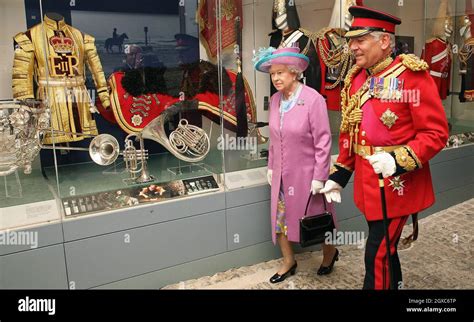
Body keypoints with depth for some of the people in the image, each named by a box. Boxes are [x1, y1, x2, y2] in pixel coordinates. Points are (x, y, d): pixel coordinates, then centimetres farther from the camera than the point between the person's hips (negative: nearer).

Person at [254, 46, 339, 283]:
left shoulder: (313, 99, -18)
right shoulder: (275, 100, 0)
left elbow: (323, 142, -16)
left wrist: (319, 177, -16)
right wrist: (271, 167, 11)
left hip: (306, 173, -5)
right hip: (282, 173, 6)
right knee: (280, 217, 12)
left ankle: (330, 252, 41)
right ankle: (288, 261, 33)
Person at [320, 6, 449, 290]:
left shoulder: (413, 76, -14)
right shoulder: (356, 79, 6)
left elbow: (436, 133, -15)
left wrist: (398, 160, -27)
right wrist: (339, 175, 12)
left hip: (397, 182, -6)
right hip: (367, 180, 7)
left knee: (377, 254, -1)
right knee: (385, 246, 22)